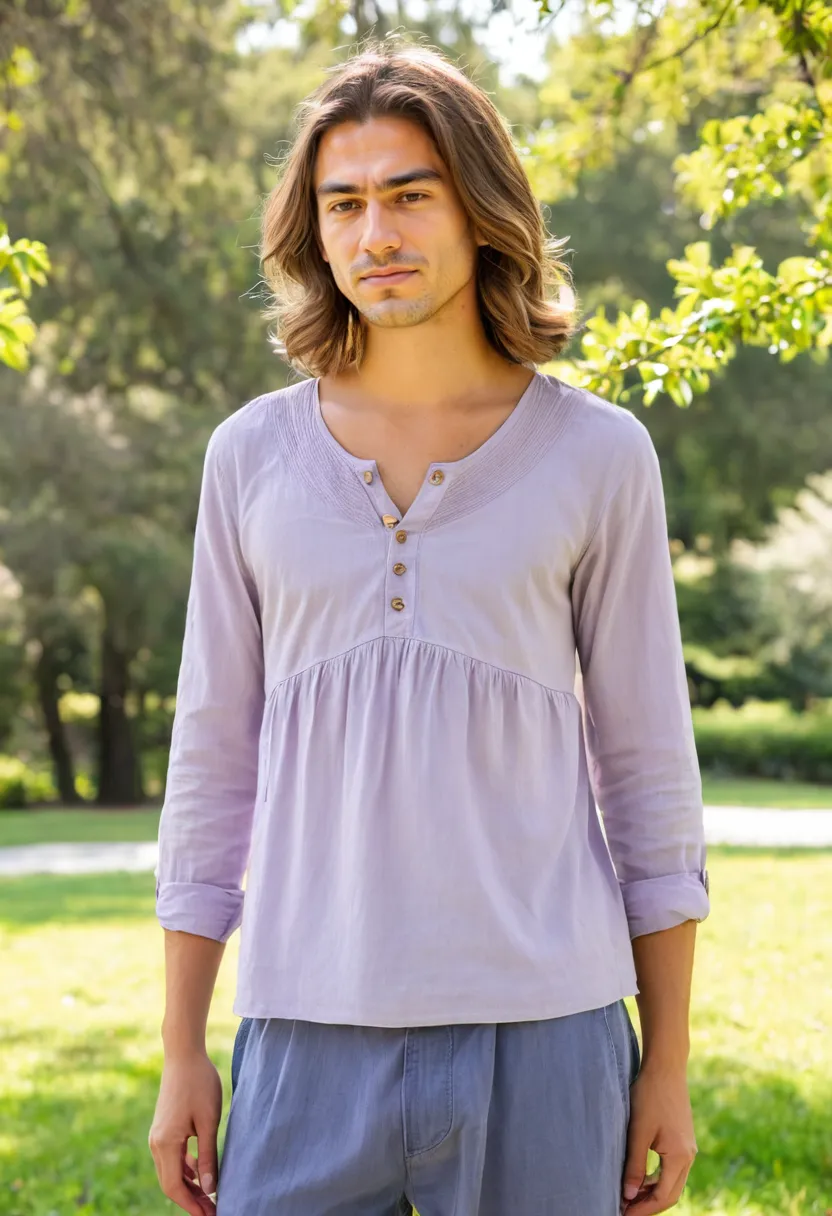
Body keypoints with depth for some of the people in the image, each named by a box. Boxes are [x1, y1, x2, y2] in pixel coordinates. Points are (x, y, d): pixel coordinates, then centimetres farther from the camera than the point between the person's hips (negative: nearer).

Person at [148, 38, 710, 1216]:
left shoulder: (598, 454, 1)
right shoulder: (251, 455, 6)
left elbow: (647, 762, 3)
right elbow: (214, 756, 8)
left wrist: (669, 1062, 1)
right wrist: (181, 1053, 6)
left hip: (540, 1034, -1)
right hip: (313, 1036, 2)